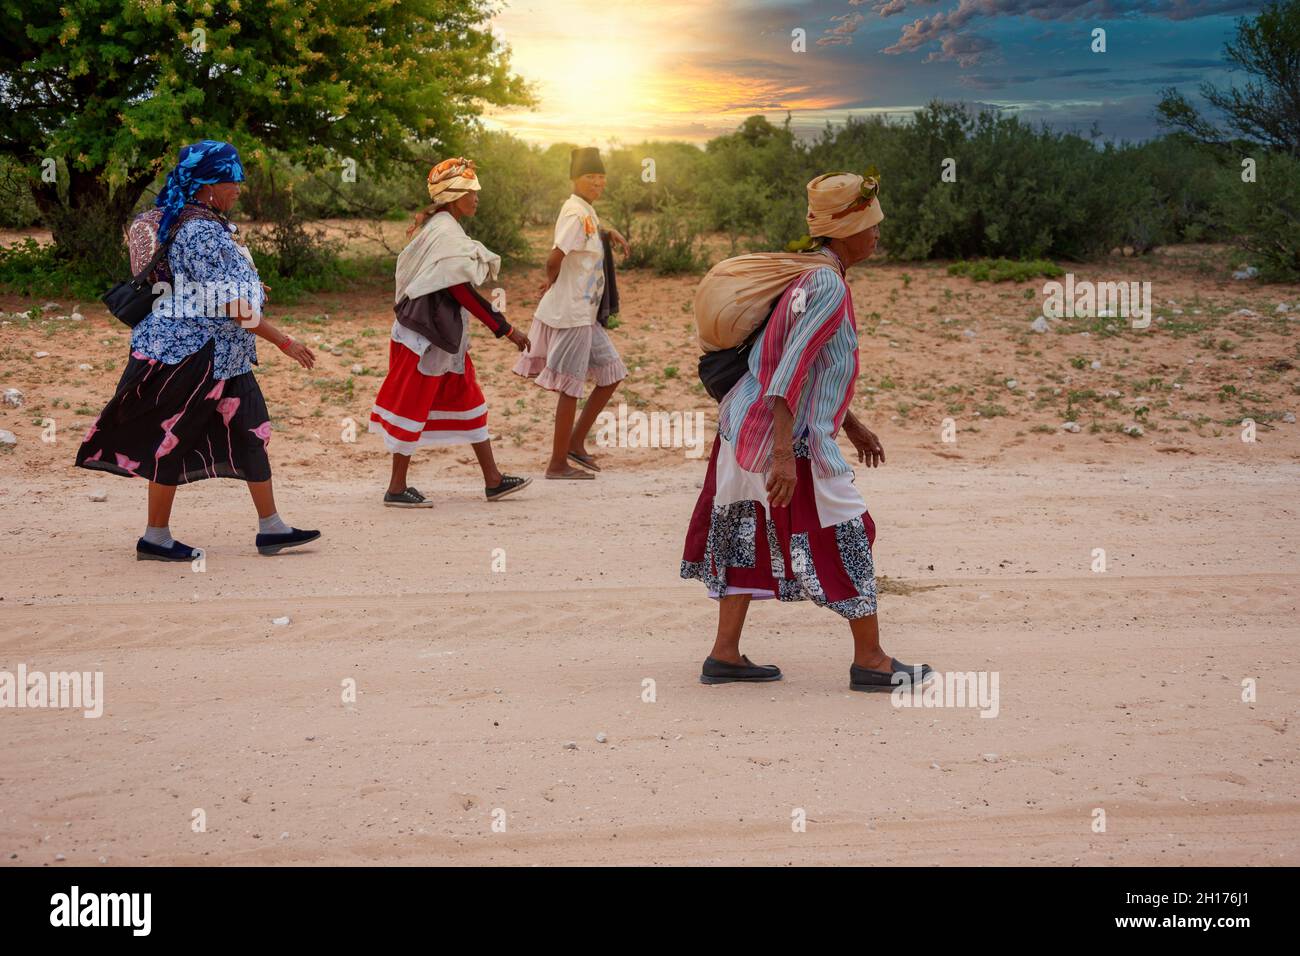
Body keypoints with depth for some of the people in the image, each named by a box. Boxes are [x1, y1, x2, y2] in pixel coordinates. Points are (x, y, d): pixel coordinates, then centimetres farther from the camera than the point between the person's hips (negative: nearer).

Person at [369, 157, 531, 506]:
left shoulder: (434, 227, 13)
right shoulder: (448, 233, -18)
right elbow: (462, 291, -22)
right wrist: (505, 329, -19)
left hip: (440, 331, 11)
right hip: (430, 334, -11)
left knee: (468, 400, 12)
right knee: (414, 405, -3)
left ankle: (493, 480, 17)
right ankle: (397, 488, 5)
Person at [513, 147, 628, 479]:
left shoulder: (587, 211, 12)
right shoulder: (576, 213, -17)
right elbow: (554, 259, -27)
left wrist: (610, 233, 17)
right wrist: (551, 281, -6)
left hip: (585, 314, 10)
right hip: (571, 314, -10)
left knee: (611, 374, 14)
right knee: (571, 388, -3)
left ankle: (575, 443, 22)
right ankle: (558, 463, 6)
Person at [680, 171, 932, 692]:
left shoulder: (808, 274, 14)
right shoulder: (828, 285, -17)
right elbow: (791, 371, -25)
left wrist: (851, 424, 28)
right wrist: (784, 454, -29)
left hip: (745, 425, 10)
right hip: (788, 436, -10)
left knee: (748, 535, 13)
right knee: (845, 536, 0)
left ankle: (725, 654, 16)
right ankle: (870, 659, 8)